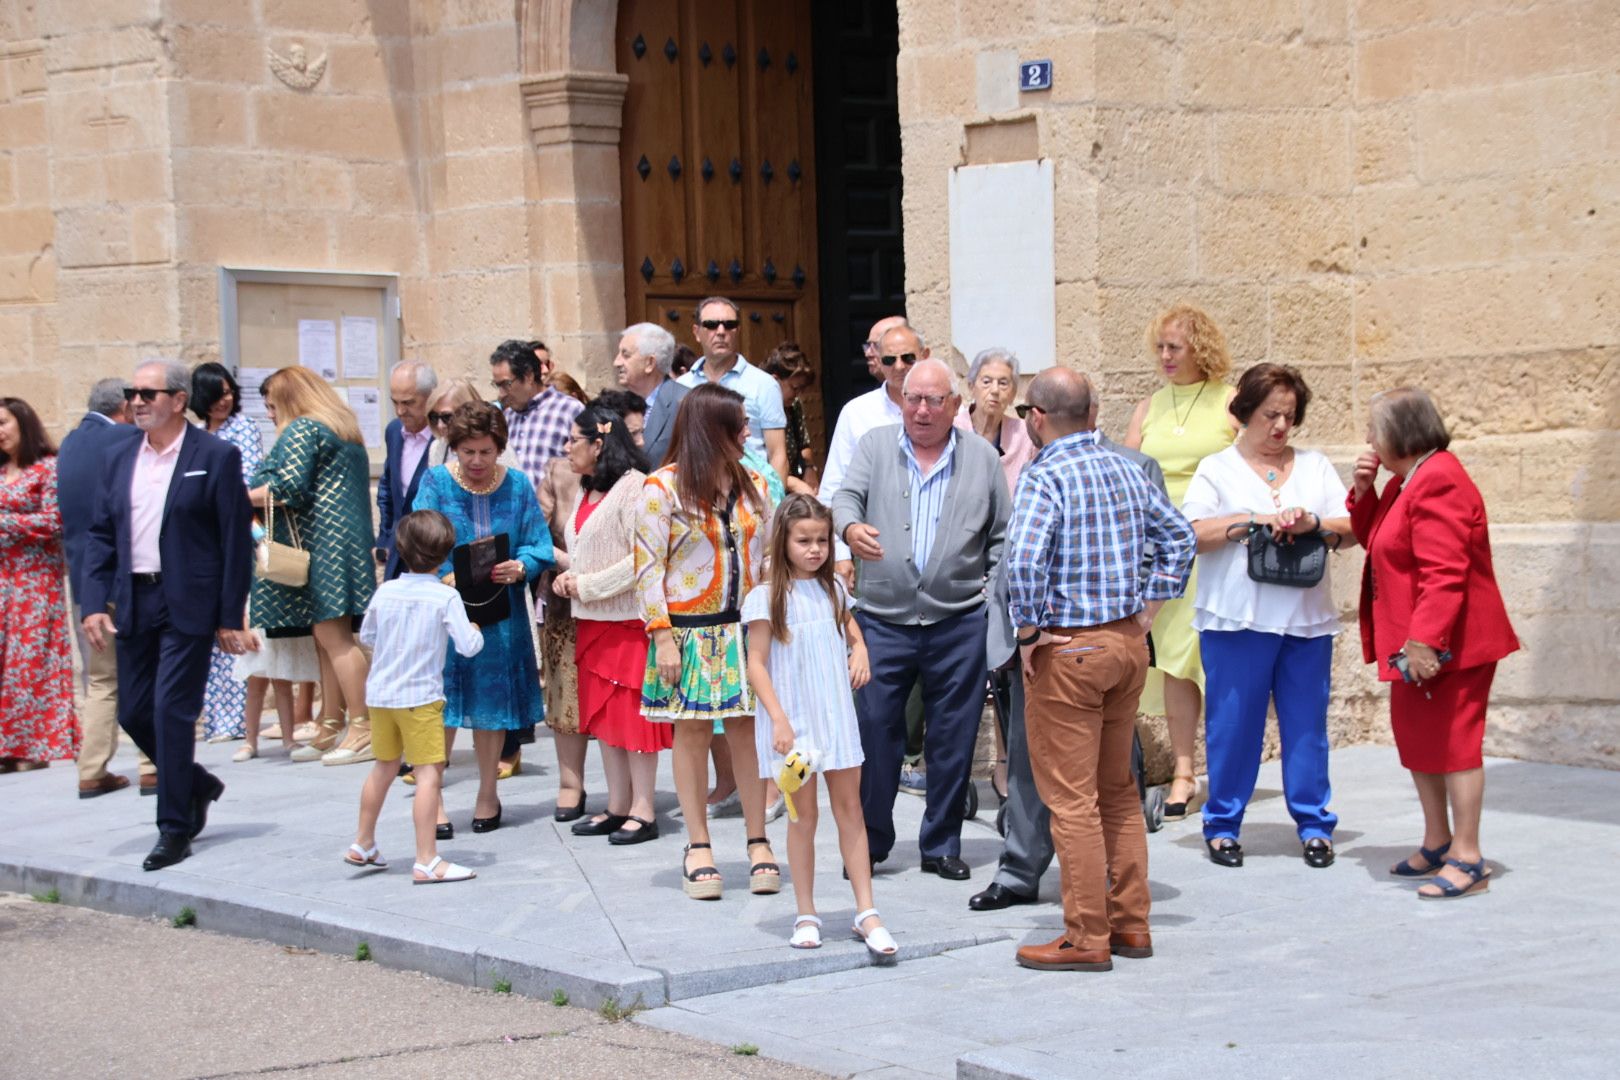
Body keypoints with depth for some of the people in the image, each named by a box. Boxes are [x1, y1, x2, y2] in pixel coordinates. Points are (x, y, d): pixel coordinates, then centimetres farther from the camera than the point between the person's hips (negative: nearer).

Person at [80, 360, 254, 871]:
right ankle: (196, 785, 32)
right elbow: (100, 536, 11)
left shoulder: (216, 456, -5)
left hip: (188, 604, -6)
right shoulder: (121, 460, 11)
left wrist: (230, 616, -9)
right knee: (132, 712, 8)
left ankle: (175, 829, 3)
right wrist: (95, 603, -1)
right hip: (133, 602, 6)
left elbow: (236, 539, -6)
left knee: (171, 711, -8)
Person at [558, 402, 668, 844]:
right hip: (591, 621, 9)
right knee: (602, 713, 11)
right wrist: (567, 577, 2)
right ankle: (617, 806, 19)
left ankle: (643, 812, 1)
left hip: (628, 619, -9)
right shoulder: (583, 491, 14)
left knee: (633, 715, -4)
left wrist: (586, 586, -16)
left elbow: (641, 559, -20)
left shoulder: (634, 487, -14)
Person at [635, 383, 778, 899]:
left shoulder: (752, 485, 10)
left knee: (748, 731, 2)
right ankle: (698, 848, 9)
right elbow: (649, 567, -7)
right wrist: (663, 637, -12)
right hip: (690, 629, -3)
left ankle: (758, 843, 9)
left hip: (747, 628, 3)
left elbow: (771, 555, 13)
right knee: (693, 732, 2)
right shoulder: (663, 488, -4)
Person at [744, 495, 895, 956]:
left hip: (836, 712, 4)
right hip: (793, 717, -4)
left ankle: (866, 911, 5)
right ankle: (806, 915, 12)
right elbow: (756, 664, -8)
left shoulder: (833, 588, 8)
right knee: (803, 813, 3)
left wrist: (859, 652, 1)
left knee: (849, 806, 3)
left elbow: (852, 631, 25)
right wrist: (779, 719, -17)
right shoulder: (766, 596, -7)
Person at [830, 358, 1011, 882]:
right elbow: (846, 496, -5)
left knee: (953, 737, 5)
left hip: (959, 624, 0)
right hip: (882, 619, 0)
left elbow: (1002, 536, 11)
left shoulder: (982, 457, 8)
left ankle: (942, 845, 17)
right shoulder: (875, 446, 8)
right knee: (873, 731, -1)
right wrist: (851, 527, -28)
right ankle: (869, 843, 13)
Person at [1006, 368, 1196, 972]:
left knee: (1071, 798, -1)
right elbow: (1180, 537, 18)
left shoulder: (1045, 476, -14)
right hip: (1129, 643, 8)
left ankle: (1087, 939, 2)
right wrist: (1149, 608, 17)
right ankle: (1130, 922, 22)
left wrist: (1028, 632, -16)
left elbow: (1023, 557, -29)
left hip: (1069, 650, -8)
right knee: (1117, 790, 17)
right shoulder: (1123, 471, 9)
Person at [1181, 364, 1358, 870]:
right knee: (1232, 723, 1)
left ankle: (1314, 824, 13)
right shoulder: (1217, 469, 7)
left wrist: (1313, 523, -12)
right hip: (1237, 619, -2)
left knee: (1306, 723, 4)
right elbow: (1191, 534, -6)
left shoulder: (1315, 467, 15)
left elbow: (1353, 528, 8)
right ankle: (1223, 825, 11)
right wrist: (1253, 520, -15)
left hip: (1306, 618, 2)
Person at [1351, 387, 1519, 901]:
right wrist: (1362, 492, 7)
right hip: (1415, 641, 11)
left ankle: (1467, 859, -3)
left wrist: (1425, 640, -32)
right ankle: (1437, 844, 29)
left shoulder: (1438, 483, -21)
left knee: (1452, 741, -7)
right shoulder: (1406, 481, 14)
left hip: (1448, 645, -11)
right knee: (1417, 739, 17)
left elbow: (1444, 573, -28)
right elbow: (1372, 540, 23)